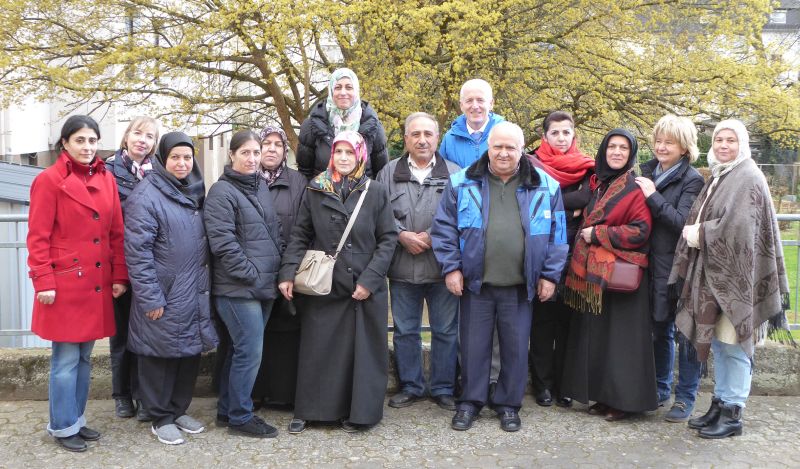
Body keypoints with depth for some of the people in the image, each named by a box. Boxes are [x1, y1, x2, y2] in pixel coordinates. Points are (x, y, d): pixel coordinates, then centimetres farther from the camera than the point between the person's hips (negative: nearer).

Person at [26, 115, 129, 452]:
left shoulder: (107, 180, 9)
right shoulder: (49, 180, -6)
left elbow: (116, 233, 9)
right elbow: (37, 237, -8)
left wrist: (119, 277, 5)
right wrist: (43, 282, -13)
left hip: (97, 285, 5)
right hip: (65, 284, -5)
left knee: (85, 357, 14)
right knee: (66, 358, 1)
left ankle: (77, 418, 28)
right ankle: (63, 426, 16)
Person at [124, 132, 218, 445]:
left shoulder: (194, 193, 12)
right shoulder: (146, 196, -12)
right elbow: (137, 251, -16)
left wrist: (203, 282, 15)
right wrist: (150, 298, -18)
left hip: (194, 293, 7)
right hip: (163, 296, -7)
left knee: (190, 352, 13)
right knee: (162, 354, 4)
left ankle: (178, 410, 29)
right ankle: (161, 418, 20)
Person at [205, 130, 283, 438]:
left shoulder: (262, 187, 14)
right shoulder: (222, 192, -9)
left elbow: (274, 232, 20)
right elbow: (223, 242, -16)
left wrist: (278, 270, 9)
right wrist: (251, 275, -15)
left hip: (264, 285, 8)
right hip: (238, 287, -8)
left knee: (241, 350, 14)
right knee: (250, 352, -5)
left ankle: (227, 411, 26)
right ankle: (240, 417, 10)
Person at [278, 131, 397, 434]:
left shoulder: (376, 193, 2)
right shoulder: (315, 191, 6)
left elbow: (388, 239, 0)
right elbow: (300, 235, 7)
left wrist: (370, 279, -9)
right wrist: (288, 272, -6)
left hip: (365, 288, -1)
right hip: (322, 286, 1)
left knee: (362, 349, 4)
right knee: (317, 349, 6)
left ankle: (359, 412, 18)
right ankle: (308, 411, 20)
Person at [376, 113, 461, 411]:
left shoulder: (454, 173, 3)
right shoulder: (389, 173, 8)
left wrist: (433, 237, -13)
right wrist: (402, 235, -10)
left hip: (443, 266, -1)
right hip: (402, 268, 2)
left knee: (446, 331, 7)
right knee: (405, 330, 11)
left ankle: (443, 388, 21)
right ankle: (410, 387, 25)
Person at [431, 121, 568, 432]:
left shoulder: (544, 186, 2)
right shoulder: (463, 183, 0)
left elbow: (557, 234, 5)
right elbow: (444, 228, 3)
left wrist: (550, 274, 2)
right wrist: (451, 267, -4)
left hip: (520, 286, 1)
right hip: (475, 282, 0)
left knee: (516, 347, 9)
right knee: (474, 345, 9)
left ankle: (509, 404, 26)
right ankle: (471, 401, 25)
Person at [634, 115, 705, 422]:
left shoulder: (692, 180, -8)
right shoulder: (648, 172, 8)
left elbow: (683, 222, -18)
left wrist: (653, 196, -19)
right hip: (655, 266, 6)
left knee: (685, 334, 4)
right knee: (660, 330, 17)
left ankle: (685, 399, 16)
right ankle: (660, 389, 32)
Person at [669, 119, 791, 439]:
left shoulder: (747, 178, -10)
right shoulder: (718, 177, 16)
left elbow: (738, 226, -21)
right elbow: (702, 222, 19)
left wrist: (699, 234, -10)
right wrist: (695, 232, -1)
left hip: (735, 274, -8)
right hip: (713, 272, 8)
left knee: (732, 344, -2)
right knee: (719, 343, 13)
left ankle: (732, 414, 7)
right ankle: (720, 405, 23)